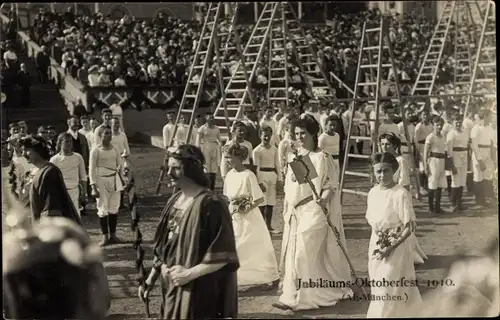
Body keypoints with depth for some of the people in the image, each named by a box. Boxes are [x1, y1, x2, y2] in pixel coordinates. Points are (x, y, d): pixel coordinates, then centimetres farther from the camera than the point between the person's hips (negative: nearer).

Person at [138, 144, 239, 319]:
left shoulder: (211, 204, -18)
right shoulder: (175, 200, 6)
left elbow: (223, 256, -19)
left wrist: (189, 274, -18)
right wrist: (151, 278, 11)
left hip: (199, 292, -7)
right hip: (172, 288, 7)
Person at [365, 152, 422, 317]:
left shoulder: (401, 194, -18)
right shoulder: (373, 192, 1)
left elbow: (410, 227, -16)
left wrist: (391, 247, -21)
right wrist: (377, 243, -2)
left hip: (397, 246, -6)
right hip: (376, 245, 6)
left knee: (388, 289, -3)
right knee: (378, 287, 14)